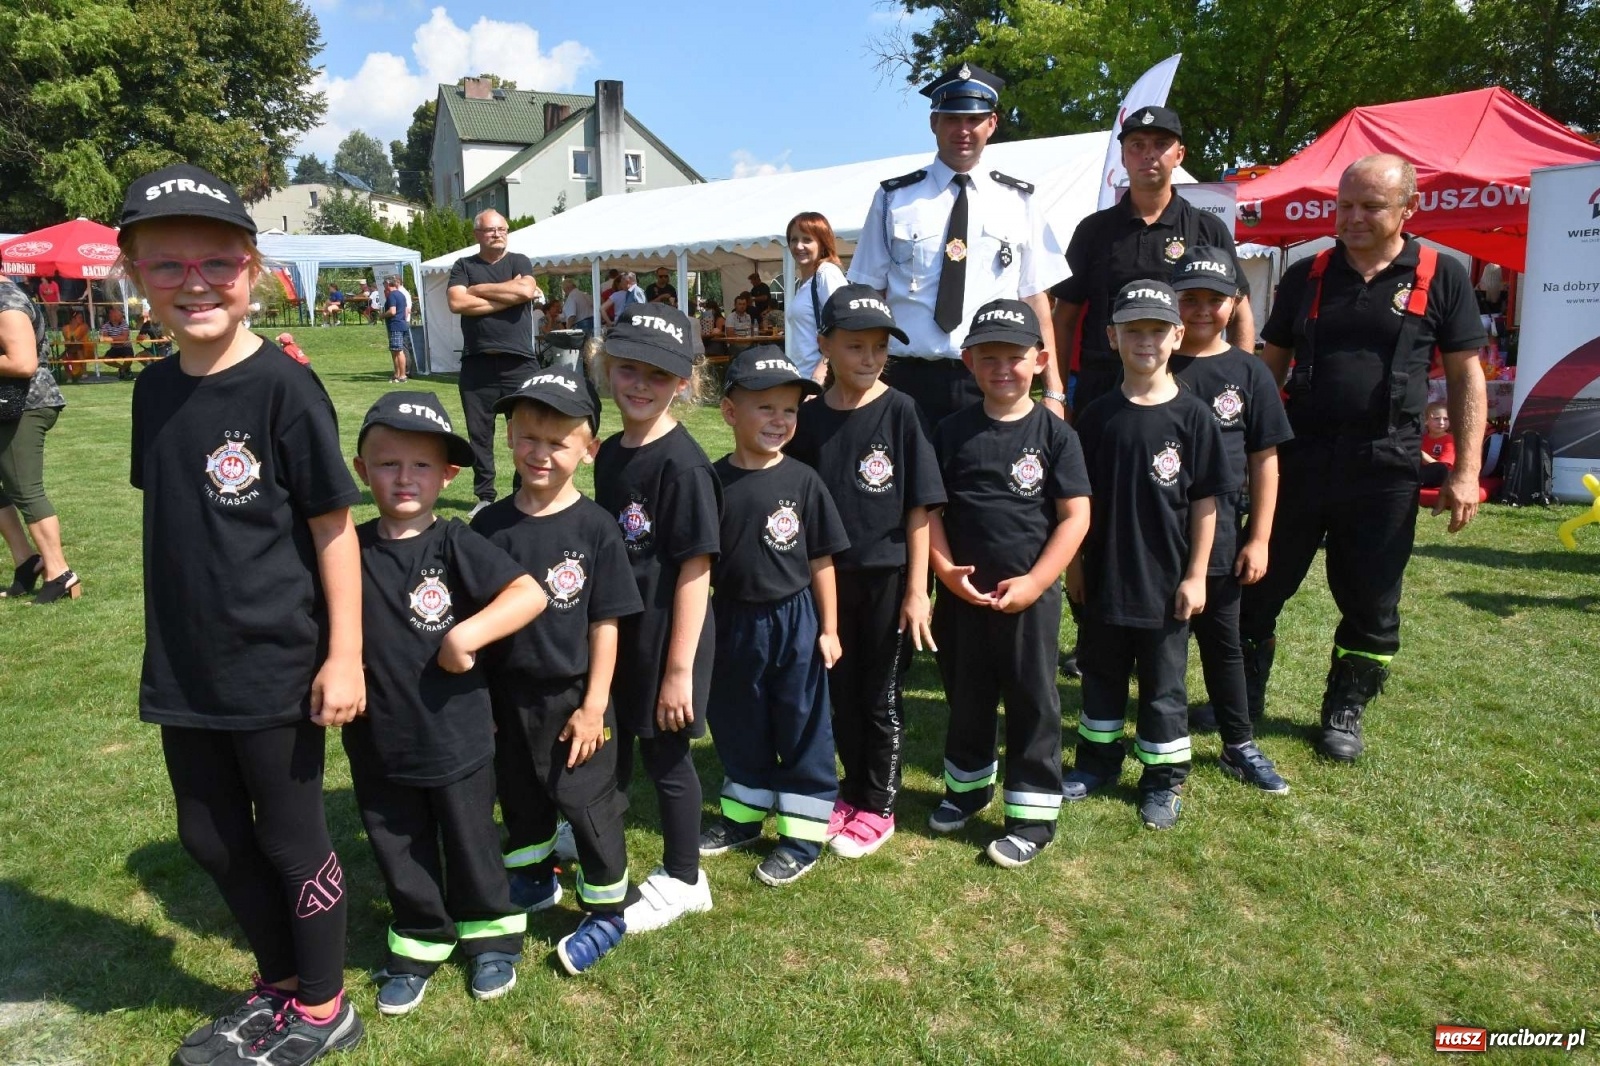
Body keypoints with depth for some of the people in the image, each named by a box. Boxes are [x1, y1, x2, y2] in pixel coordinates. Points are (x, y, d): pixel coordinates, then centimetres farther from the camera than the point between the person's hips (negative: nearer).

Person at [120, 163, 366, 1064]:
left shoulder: (284, 387, -15)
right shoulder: (155, 389, 4)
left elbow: (334, 526, -14)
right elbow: (171, 519, 12)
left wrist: (345, 654, -15)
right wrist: (170, 644, 15)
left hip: (276, 668, -7)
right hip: (186, 669, 7)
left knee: (291, 838, 9)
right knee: (212, 839, 19)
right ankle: (279, 985, 41)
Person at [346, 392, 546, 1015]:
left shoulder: (455, 544, -13)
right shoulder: (348, 550, -3)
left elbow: (530, 594, -23)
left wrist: (463, 637, -26)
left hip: (457, 737, -3)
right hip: (378, 742, 3)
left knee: (470, 844, 17)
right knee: (399, 855, 19)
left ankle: (491, 934, 40)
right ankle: (419, 943, 41)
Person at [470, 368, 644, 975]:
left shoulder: (594, 528, -13)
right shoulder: (490, 525, -4)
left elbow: (605, 625, -10)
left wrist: (593, 706, -11)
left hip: (572, 697, -4)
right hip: (507, 695, 4)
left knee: (587, 800, 8)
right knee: (519, 795, 21)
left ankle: (608, 908, 27)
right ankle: (533, 880, 46)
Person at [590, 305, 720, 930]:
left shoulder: (682, 464, -20)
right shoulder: (610, 453, 5)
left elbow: (695, 569, -20)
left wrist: (679, 667, -20)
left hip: (666, 636, -7)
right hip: (616, 631, 7)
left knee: (665, 753, 8)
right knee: (612, 746, 24)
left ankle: (682, 880, 28)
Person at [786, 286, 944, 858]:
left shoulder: (899, 411, -9)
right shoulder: (808, 419, -1)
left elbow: (919, 507, -9)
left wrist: (917, 590, -11)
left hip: (888, 578, -3)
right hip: (830, 578, 3)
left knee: (881, 697, 9)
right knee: (841, 693, 16)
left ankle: (877, 807, 24)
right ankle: (853, 790, 35)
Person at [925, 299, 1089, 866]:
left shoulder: (1054, 433, -6)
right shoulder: (952, 432, 0)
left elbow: (1075, 516, -8)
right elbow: (930, 508, 2)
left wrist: (1033, 583, -15)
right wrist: (945, 569, -11)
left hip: (1029, 595, -3)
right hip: (963, 592, 3)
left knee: (1032, 701, 7)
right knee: (966, 695, 18)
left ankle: (1033, 812, 20)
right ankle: (968, 784, 40)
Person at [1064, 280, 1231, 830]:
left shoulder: (1192, 414, -7)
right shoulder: (1098, 415, -1)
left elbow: (1205, 502, -5)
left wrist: (1196, 575, -7)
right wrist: (1075, 563, 4)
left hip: (1166, 580, -2)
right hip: (1103, 576, 3)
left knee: (1163, 683, 10)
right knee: (1102, 673, 17)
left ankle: (1164, 778, 25)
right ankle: (1098, 758, 34)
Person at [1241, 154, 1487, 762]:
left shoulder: (1442, 277, 2)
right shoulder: (1305, 276, 7)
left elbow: (1466, 375, 3)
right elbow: (1271, 366, 11)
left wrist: (1466, 471, -3)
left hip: (1385, 468, -1)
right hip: (1298, 458, 2)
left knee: (1371, 605, 9)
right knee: (1260, 585, 8)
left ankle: (1345, 712, 27)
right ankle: (1243, 699, 25)